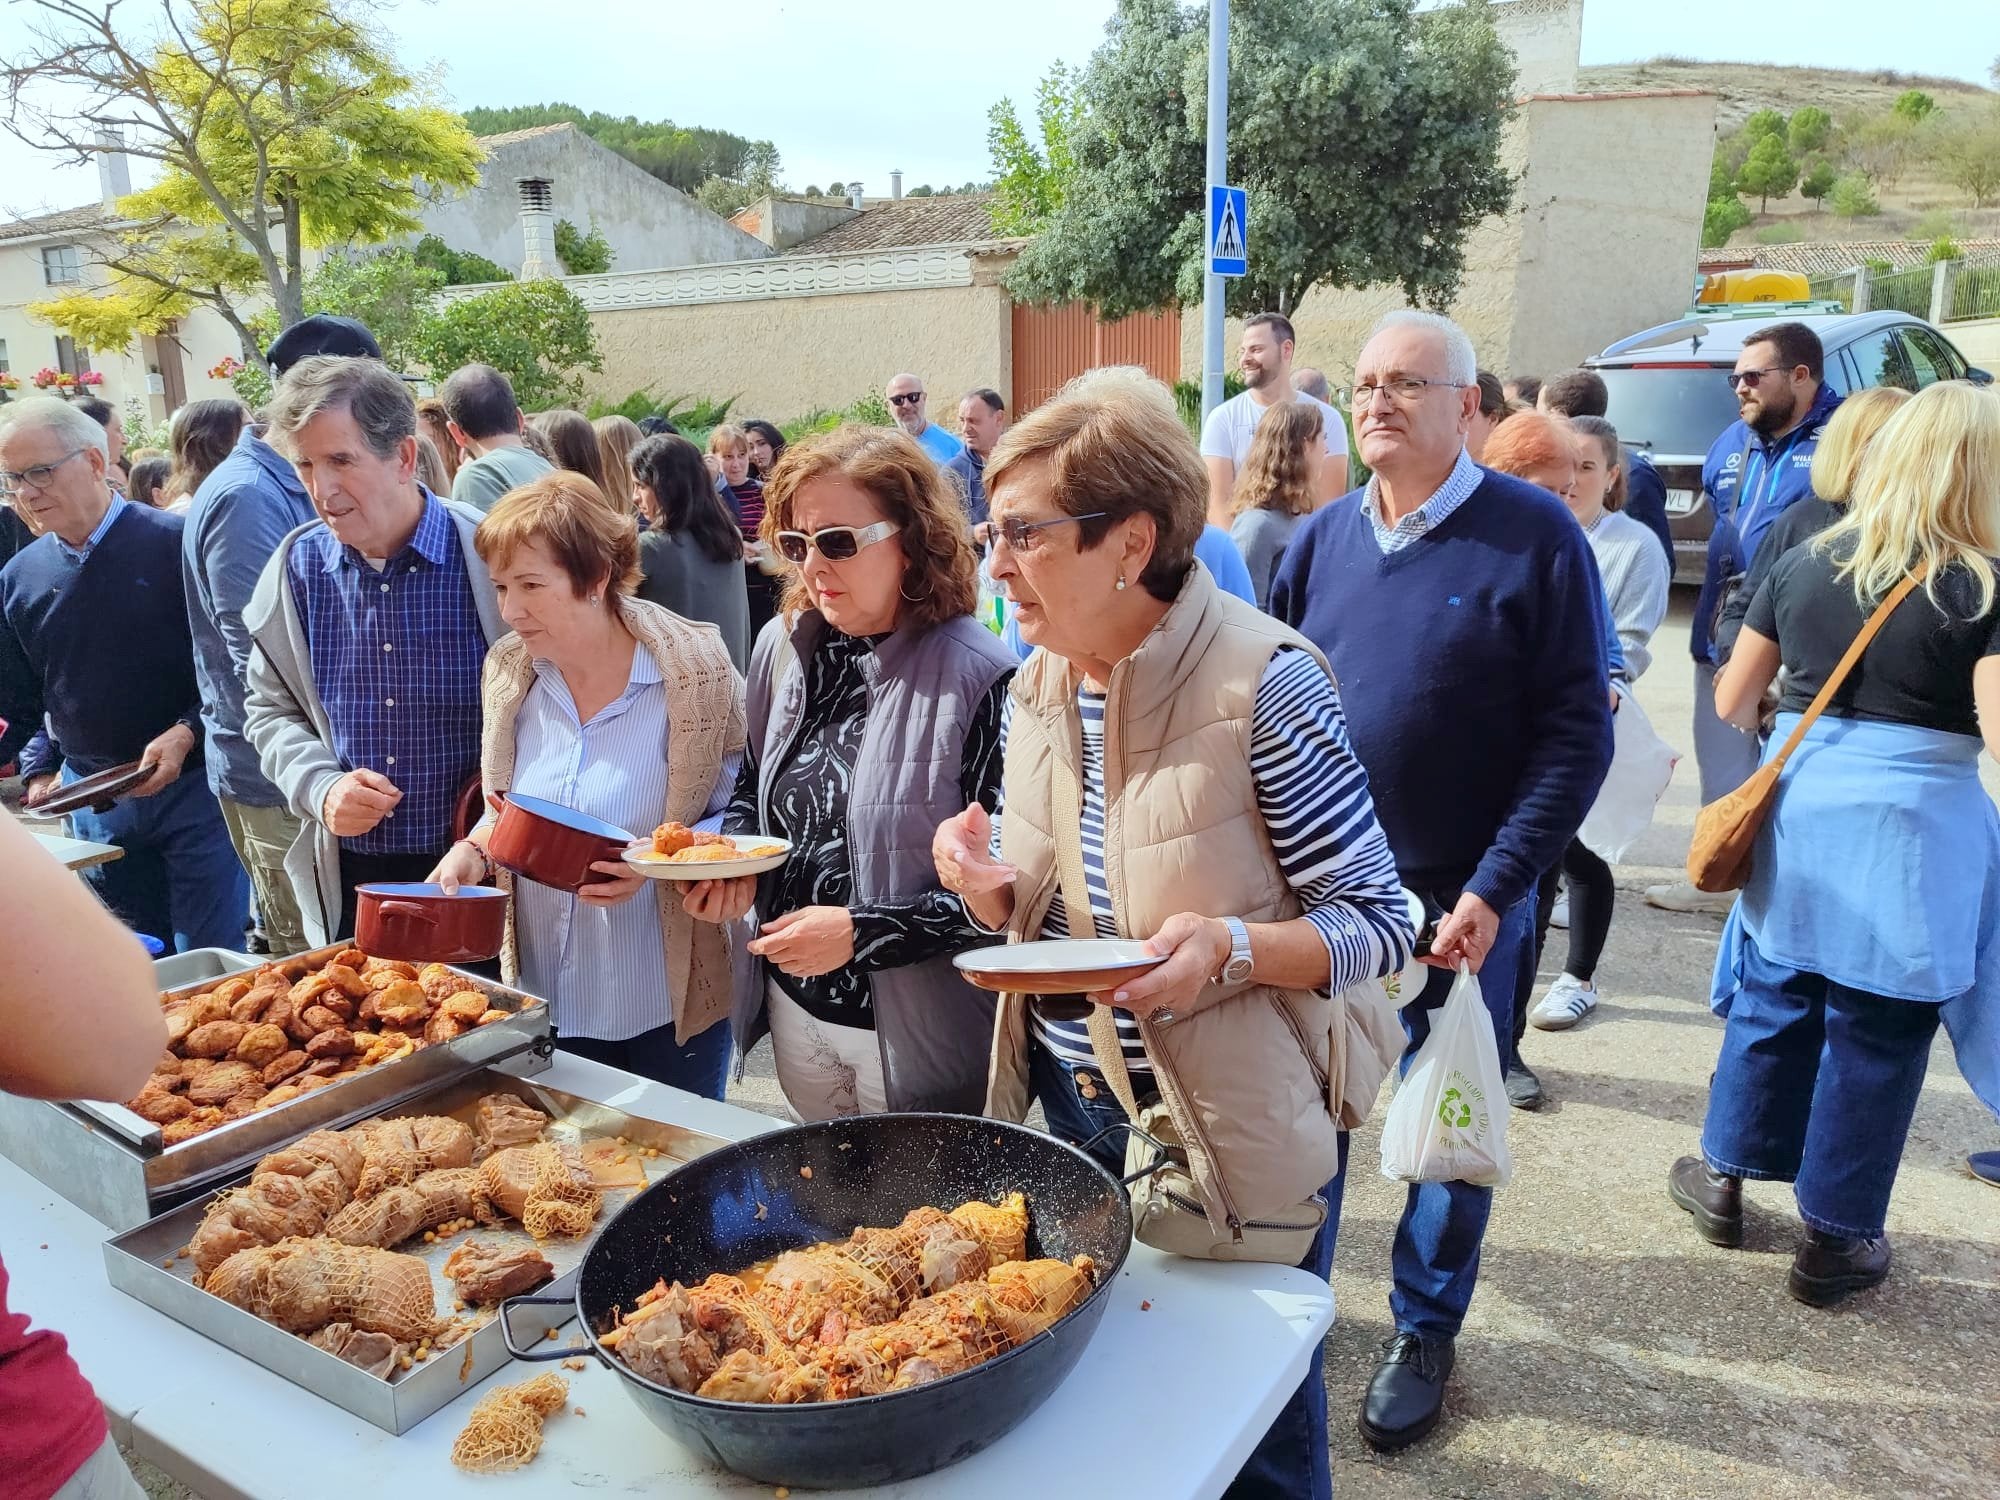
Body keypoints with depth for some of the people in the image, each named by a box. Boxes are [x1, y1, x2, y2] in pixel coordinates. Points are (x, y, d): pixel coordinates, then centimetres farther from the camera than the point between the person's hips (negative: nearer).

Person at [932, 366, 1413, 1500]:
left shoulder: (1264, 682, -21)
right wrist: (995, 891, -12)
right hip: (1072, 1105, 6)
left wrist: (1236, 948, -34)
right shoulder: (1036, 689, 0)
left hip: (1232, 1123, -5)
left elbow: (1380, 923, -16)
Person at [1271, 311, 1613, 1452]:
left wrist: (1494, 888, -17)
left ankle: (1426, 1331, 33)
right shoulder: (1319, 541, 3)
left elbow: (1578, 730, -11)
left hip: (1464, 902, -3)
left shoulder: (1535, 534, -10)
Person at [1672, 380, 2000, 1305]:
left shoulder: (1803, 564, 2)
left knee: (1771, 999, 19)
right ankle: (1833, 1239, 22)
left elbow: (1731, 703, 7)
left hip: (1798, 816, 4)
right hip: (1917, 836, -4)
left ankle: (1722, 1177, 33)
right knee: (1875, 1038, 9)